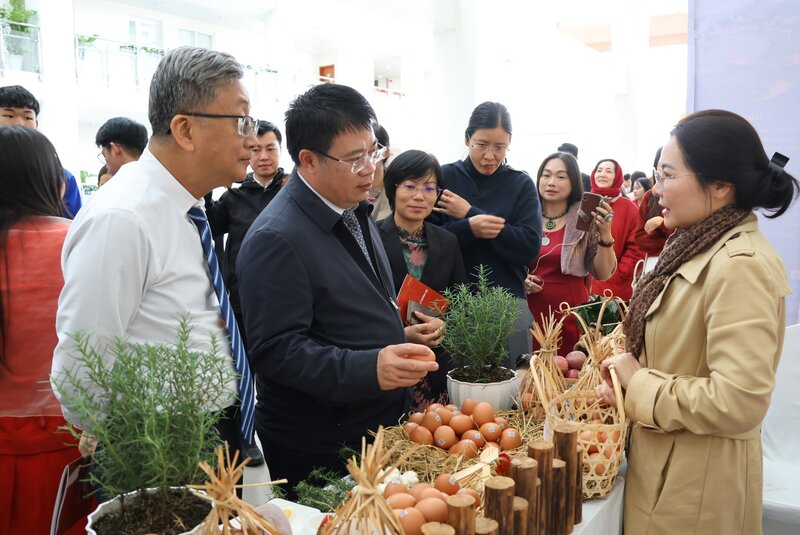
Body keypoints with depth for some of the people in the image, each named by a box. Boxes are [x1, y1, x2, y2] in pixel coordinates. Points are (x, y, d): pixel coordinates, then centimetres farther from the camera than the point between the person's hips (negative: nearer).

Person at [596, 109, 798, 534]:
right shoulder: (702, 248, 4)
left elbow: (738, 400, -31)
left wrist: (638, 383, -20)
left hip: (697, 484, -8)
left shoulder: (741, 266, -25)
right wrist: (629, 381, 3)